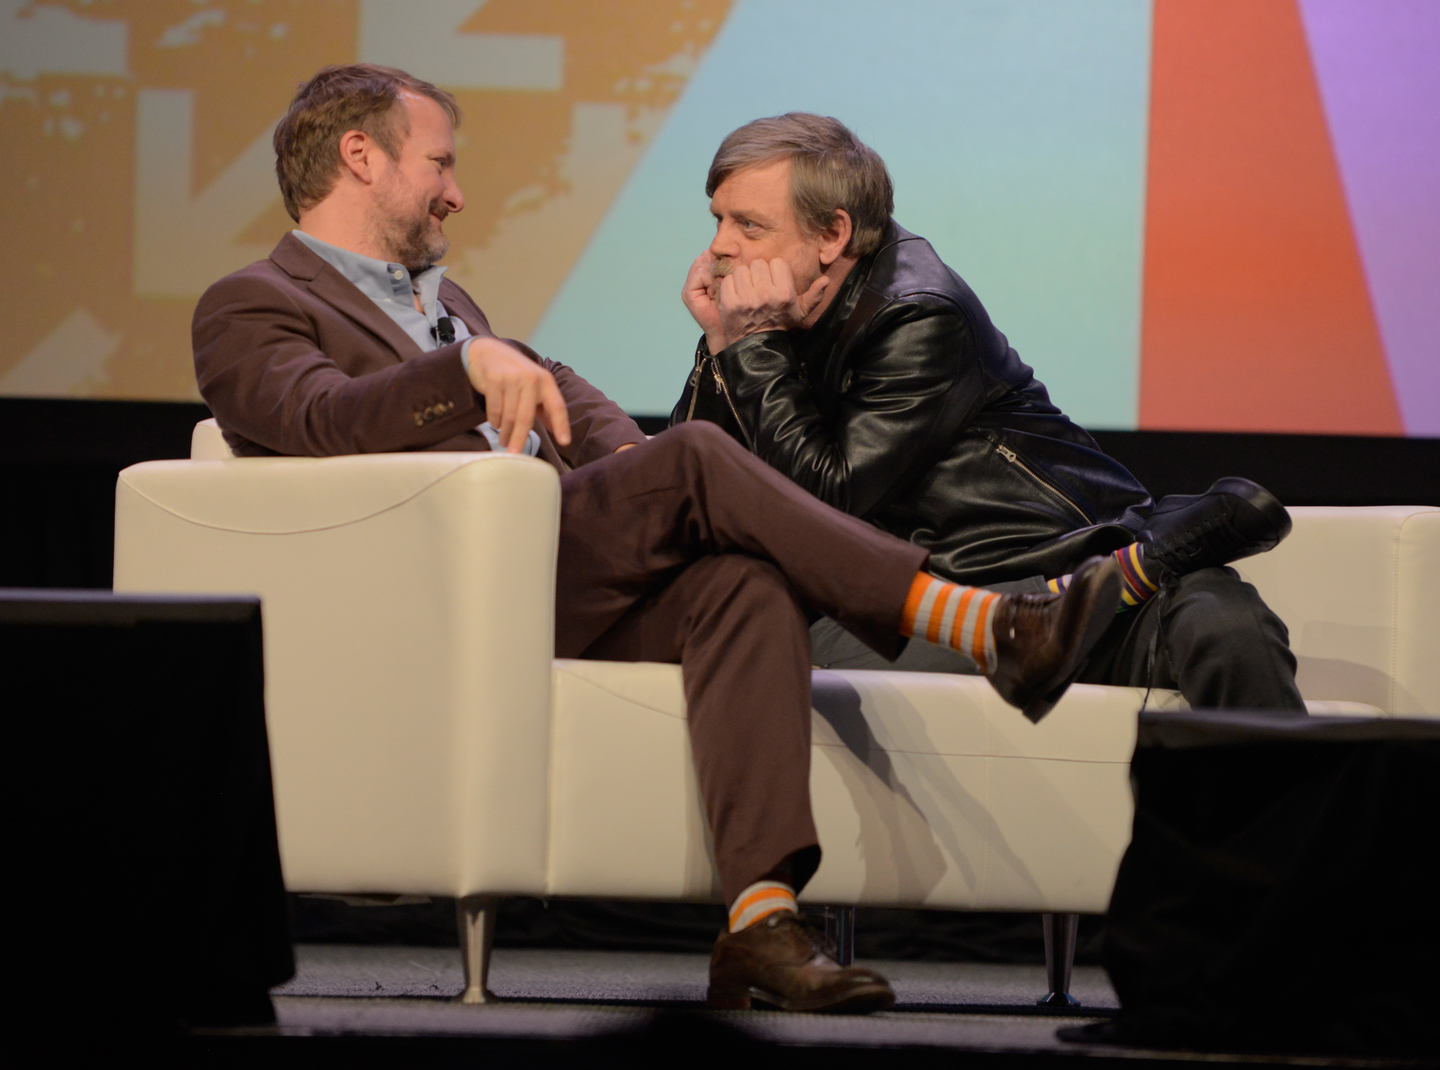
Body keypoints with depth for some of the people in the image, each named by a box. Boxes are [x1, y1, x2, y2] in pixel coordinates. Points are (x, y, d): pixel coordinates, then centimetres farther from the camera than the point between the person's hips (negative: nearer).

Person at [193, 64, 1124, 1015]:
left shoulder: (439, 298, 36)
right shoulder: (251, 309, 8)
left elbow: (562, 391, 28)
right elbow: (324, 418, -13)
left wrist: (622, 455, 4)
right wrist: (468, 362, -29)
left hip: (570, 587, 7)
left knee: (745, 583, -26)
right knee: (696, 458, -26)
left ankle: (760, 918, -42)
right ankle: (981, 625, -31)